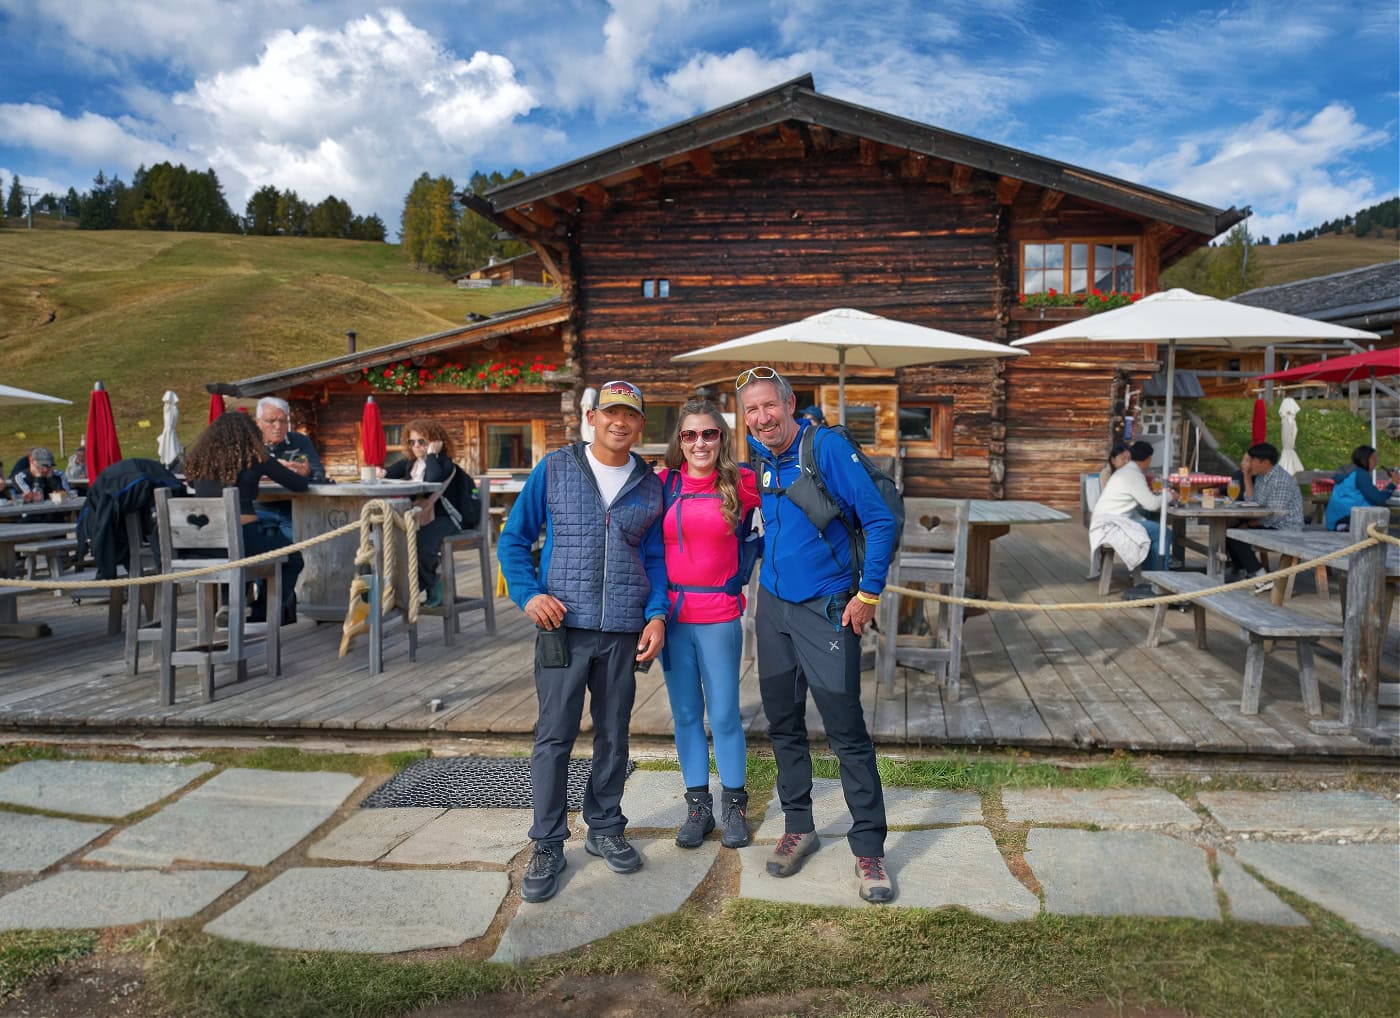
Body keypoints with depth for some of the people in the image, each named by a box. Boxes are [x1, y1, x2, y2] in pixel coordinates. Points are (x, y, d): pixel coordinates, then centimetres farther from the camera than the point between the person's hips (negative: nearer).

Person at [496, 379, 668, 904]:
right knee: (554, 736, 0)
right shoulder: (554, 469, 2)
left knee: (613, 734, 12)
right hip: (563, 626, -2)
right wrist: (529, 594, -9)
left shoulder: (650, 485, 9)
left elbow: (655, 557, 13)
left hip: (625, 631, 3)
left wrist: (657, 613, -1)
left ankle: (605, 827, 29)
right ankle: (547, 845, 12)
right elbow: (514, 538, 5)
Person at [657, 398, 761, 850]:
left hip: (720, 615, -2)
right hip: (672, 613, 3)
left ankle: (734, 806, 21)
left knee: (724, 714, 4)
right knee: (685, 714, 11)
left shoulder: (742, 483, -4)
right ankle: (697, 807, 24)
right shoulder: (664, 484, 2)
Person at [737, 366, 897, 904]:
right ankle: (798, 827, 29)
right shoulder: (755, 456, 4)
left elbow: (880, 520, -14)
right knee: (782, 723, 13)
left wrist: (868, 594, -14)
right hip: (773, 604, 6)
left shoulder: (827, 446, -15)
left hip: (826, 609, -6)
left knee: (846, 730, -4)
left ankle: (868, 849, 8)